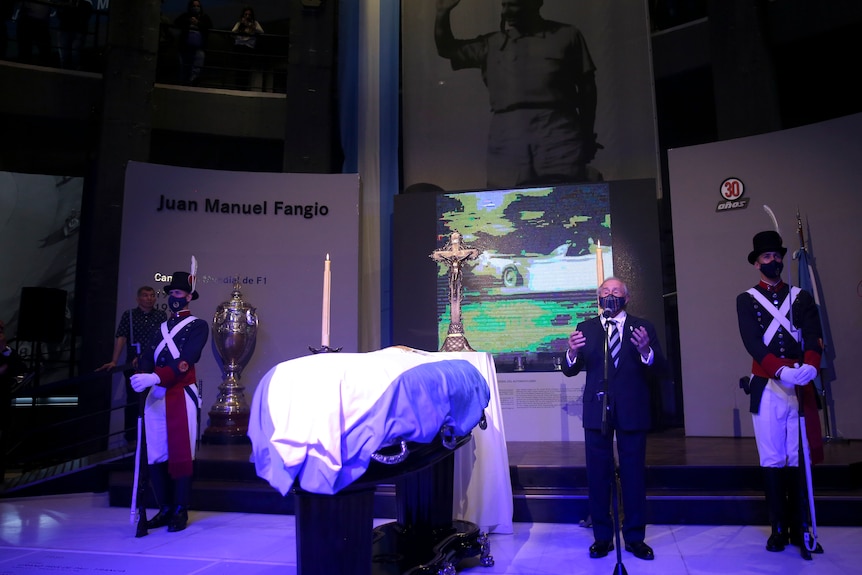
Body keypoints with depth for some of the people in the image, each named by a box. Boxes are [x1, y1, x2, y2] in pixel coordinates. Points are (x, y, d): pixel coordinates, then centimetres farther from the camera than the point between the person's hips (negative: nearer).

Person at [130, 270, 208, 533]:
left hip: (181, 396, -6)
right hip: (155, 396, 6)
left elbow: (185, 361, -14)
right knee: (156, 456, 7)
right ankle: (165, 509, 19)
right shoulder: (160, 327, 20)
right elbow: (150, 359, 8)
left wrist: (156, 377, -27)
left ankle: (181, 511, 9)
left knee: (181, 456, -1)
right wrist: (141, 376, -14)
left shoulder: (198, 326, 0)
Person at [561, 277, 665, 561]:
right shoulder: (585, 328, 6)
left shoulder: (642, 327, 4)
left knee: (634, 474, 7)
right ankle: (602, 536, 19)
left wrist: (646, 351, -26)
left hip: (632, 410, 0)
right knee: (598, 474, 7)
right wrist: (573, 353, -23)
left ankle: (635, 537, 21)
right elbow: (570, 370, 0)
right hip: (597, 410, 1)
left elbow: (658, 369, -4)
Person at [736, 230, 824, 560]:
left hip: (802, 387, 2)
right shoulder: (746, 300, 6)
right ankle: (778, 529, 11)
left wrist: (810, 365, -24)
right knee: (773, 460, 2)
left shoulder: (802, 297, 12)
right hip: (767, 388, -1)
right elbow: (752, 342, -9)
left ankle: (799, 527, 14)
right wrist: (782, 370, -24)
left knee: (799, 459, 3)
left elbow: (814, 336, -3)